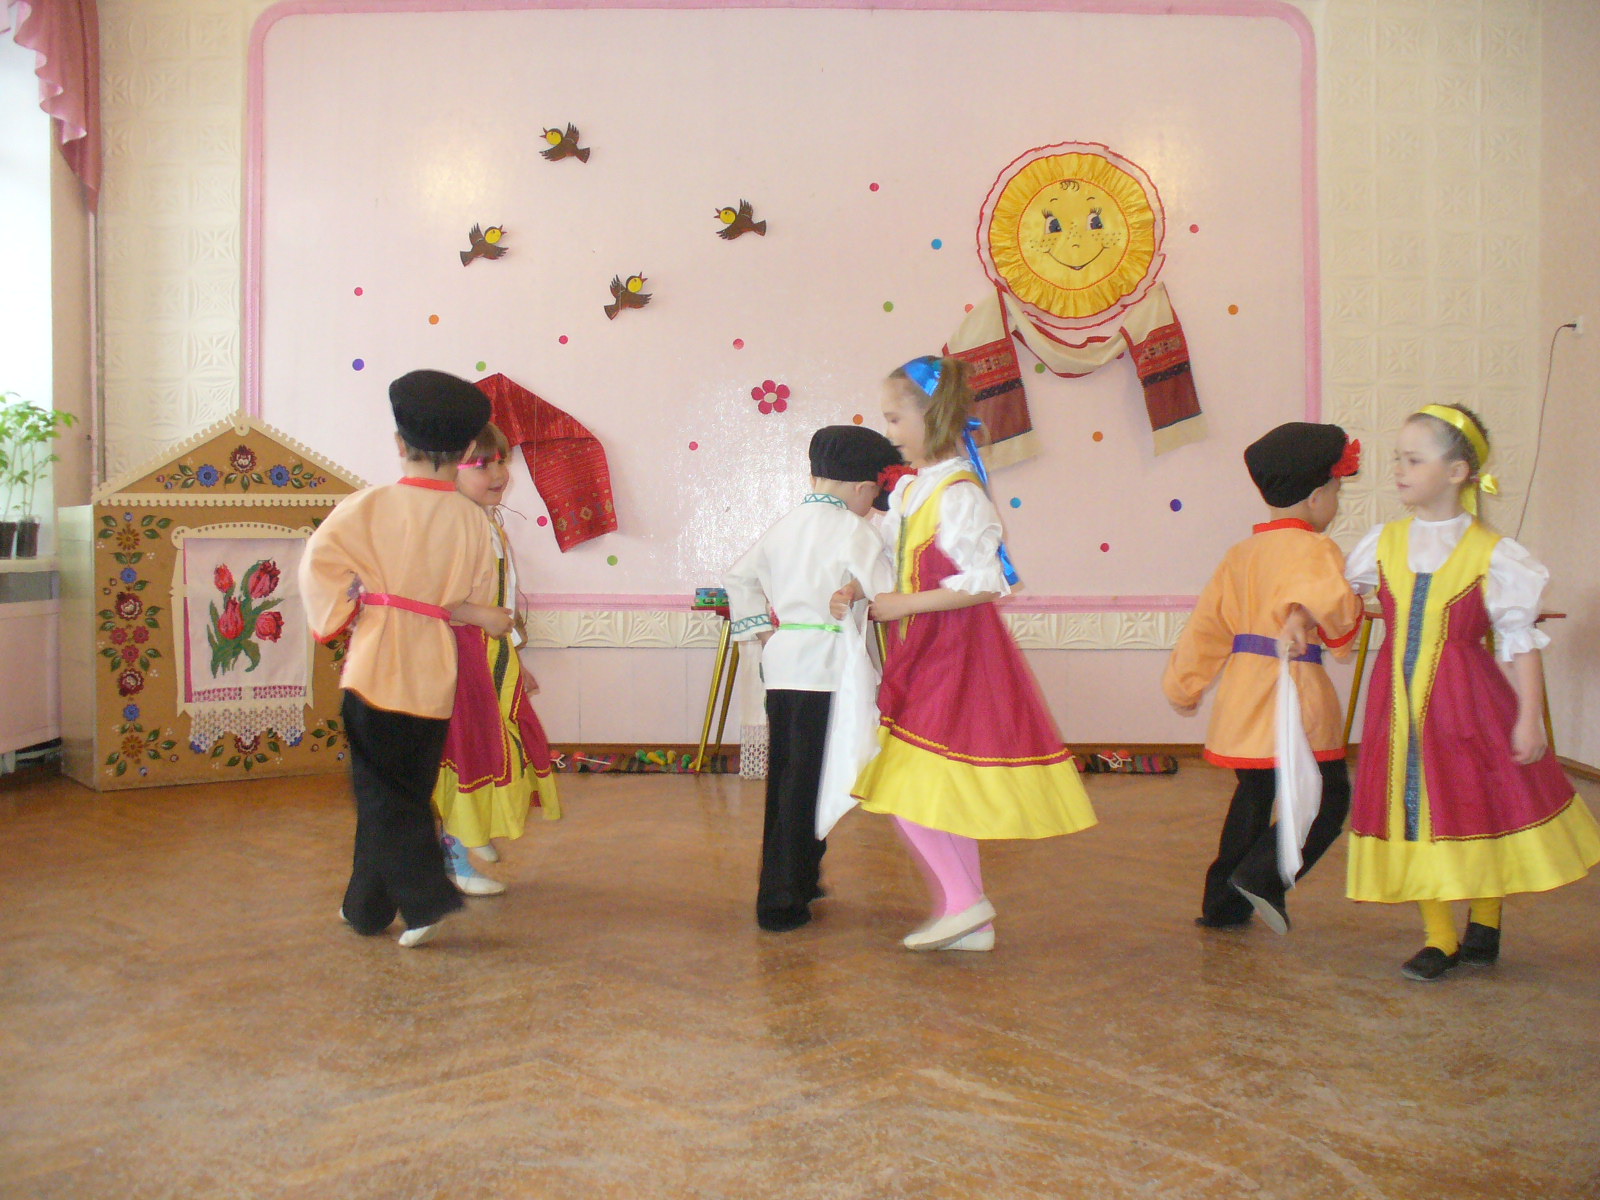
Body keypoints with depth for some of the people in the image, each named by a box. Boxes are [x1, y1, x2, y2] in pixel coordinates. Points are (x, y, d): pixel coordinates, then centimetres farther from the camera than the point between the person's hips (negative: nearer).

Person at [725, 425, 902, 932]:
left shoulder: (784, 525, 13)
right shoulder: (853, 530, -8)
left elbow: (738, 577, 19)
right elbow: (886, 597, -15)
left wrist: (759, 629, 20)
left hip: (782, 660, 7)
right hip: (826, 666, -7)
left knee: (785, 774, 16)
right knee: (807, 782, -1)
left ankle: (795, 880, 30)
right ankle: (783, 900, 3)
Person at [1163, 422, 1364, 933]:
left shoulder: (1239, 554, 12)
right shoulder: (1312, 549, -10)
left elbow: (1206, 624, 16)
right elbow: (1335, 606, -30)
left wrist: (1183, 685, 24)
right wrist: (1342, 630, -8)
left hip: (1243, 696, 8)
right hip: (1294, 692, -7)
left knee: (1253, 794, 18)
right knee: (1327, 797, 3)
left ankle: (1222, 902, 23)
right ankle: (1262, 875, -10)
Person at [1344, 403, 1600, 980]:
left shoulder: (1491, 554, -6)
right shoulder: (1384, 542, 3)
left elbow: (1520, 640, -5)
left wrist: (1529, 717, -8)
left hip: (1468, 697, -3)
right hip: (1401, 700, 3)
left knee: (1484, 804, 7)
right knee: (1416, 811, 6)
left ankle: (1485, 924, 31)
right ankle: (1439, 937, 20)